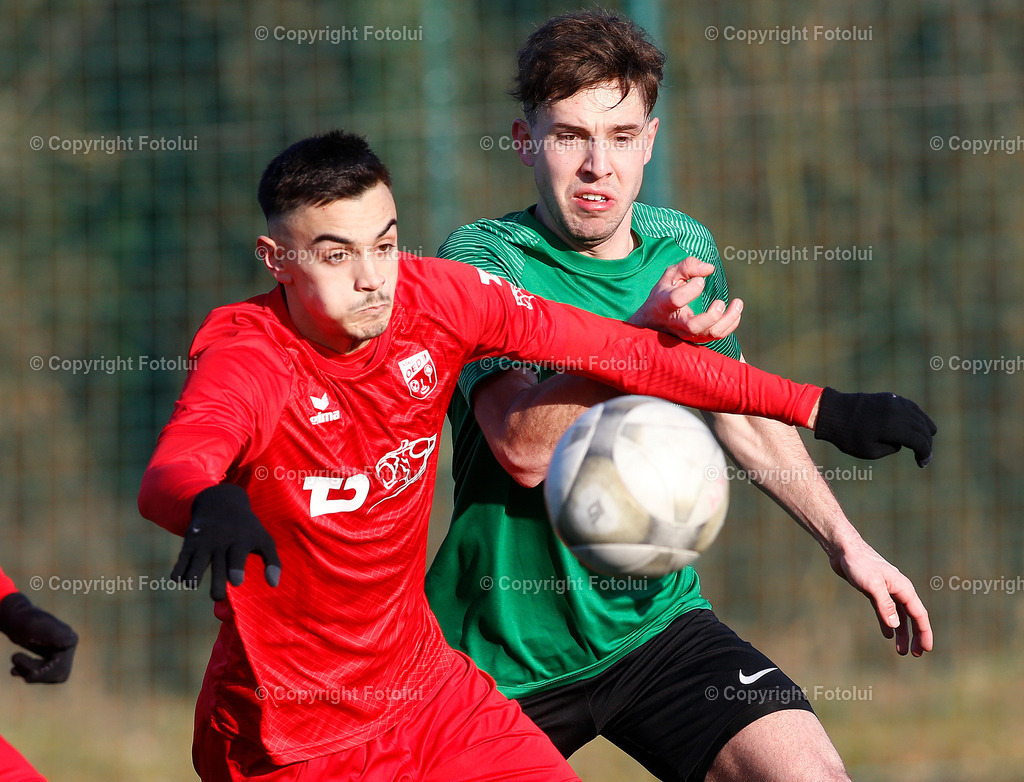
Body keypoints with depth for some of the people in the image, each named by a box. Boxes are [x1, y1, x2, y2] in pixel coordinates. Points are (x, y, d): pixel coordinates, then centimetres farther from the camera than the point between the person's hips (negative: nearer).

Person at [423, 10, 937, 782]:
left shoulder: (683, 248, 3)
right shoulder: (482, 258, -14)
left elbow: (742, 410, 20)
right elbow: (523, 448, -29)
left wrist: (845, 543, 18)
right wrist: (643, 335, -41)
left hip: (656, 623, 4)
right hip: (508, 653, -3)